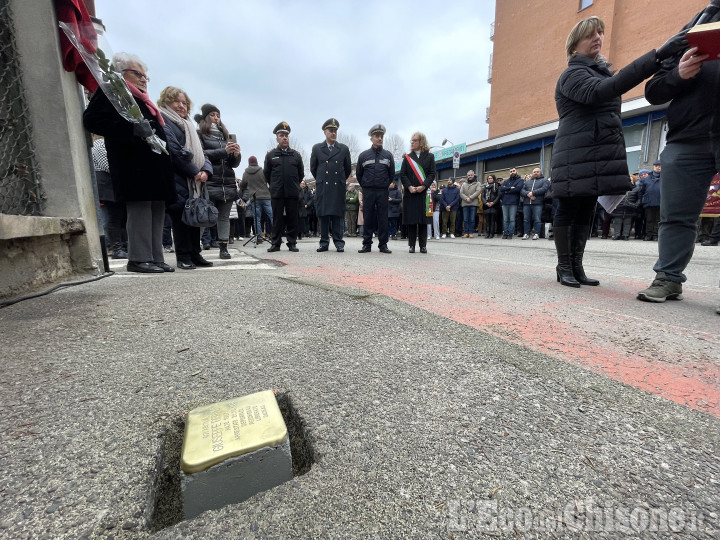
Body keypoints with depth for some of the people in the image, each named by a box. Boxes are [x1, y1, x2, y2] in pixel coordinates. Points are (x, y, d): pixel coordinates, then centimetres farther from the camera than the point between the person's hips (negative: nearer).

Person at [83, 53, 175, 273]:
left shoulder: (141, 99, 31)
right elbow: (92, 120, -8)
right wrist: (133, 128, -19)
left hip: (154, 164, 9)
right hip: (134, 164, -8)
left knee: (157, 210, 4)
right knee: (140, 209, -13)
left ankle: (155, 258, 7)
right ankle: (139, 259, -8)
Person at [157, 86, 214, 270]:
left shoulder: (188, 126, 26)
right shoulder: (163, 121, 1)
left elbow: (201, 152, 17)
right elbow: (174, 150, -12)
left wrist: (206, 170, -3)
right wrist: (195, 172, -13)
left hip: (194, 182, 7)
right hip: (177, 180, -7)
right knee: (181, 216, -8)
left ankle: (195, 254, 12)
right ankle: (183, 257, -1)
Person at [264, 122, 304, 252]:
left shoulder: (296, 155, 9)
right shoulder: (270, 155, 7)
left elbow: (301, 174, 15)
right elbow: (266, 173, 13)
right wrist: (274, 186, 14)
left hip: (293, 193, 1)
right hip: (276, 193, 0)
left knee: (292, 219, 2)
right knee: (277, 219, 2)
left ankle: (292, 243, 9)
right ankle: (275, 243, 9)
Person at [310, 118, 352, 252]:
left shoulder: (344, 149, 10)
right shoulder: (316, 148, 9)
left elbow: (348, 169, 16)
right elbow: (313, 168, 16)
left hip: (338, 187, 0)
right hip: (322, 187, 0)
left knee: (338, 215, -1)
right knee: (323, 215, 0)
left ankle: (338, 242, 4)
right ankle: (324, 242, 7)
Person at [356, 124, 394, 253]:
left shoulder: (388, 155, 10)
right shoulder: (363, 155, 7)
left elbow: (392, 174, 17)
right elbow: (358, 173, 14)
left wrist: (386, 185, 12)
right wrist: (365, 186, 12)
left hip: (383, 192, 1)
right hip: (368, 191, 0)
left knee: (383, 218, 0)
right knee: (368, 218, 0)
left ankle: (383, 245, 5)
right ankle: (367, 244, 6)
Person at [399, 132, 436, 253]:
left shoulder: (429, 156, 9)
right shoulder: (407, 157, 12)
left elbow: (432, 174, 2)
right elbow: (402, 174, 4)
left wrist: (423, 186, -13)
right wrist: (409, 187, -11)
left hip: (423, 192, -1)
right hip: (410, 192, 1)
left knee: (423, 219, -1)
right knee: (411, 220, 0)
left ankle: (423, 245, 6)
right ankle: (412, 245, 6)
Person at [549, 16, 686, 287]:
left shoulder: (602, 70, 26)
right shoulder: (572, 74, -1)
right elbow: (598, 92, -22)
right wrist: (656, 56, -26)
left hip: (598, 153, 9)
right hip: (576, 156, -8)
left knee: (586, 212, 4)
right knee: (568, 210, -8)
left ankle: (576, 266, 7)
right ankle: (564, 266, -2)